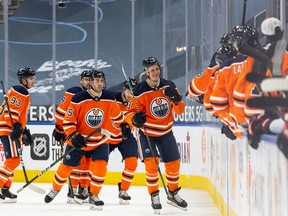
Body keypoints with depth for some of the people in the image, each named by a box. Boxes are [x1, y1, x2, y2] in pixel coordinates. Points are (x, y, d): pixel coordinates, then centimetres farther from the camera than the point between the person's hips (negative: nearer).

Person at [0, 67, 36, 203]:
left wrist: (24, 131, 26)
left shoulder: (23, 93, 22)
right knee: (13, 160, -17)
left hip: (13, 130, 11)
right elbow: (12, 111, -22)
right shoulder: (19, 92, -12)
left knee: (12, 161, 15)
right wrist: (16, 128, -28)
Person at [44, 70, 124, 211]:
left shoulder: (110, 98, -9)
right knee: (66, 166, 8)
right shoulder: (79, 99, -19)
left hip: (100, 141, 2)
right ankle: (55, 189, 35)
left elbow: (116, 115, 11)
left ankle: (93, 196, -1)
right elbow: (68, 120, -15)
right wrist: (73, 136, -26)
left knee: (100, 166, -18)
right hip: (79, 139, -2)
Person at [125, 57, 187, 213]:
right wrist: (135, 119, -37)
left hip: (166, 132, 4)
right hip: (147, 133, -4)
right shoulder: (140, 91, -17)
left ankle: (173, 194, 29)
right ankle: (154, 197, -2)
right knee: (151, 163, -18)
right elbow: (131, 113, -14)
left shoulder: (169, 86, -6)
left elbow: (180, 110, -1)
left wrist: (176, 99, -22)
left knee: (174, 163, 8)